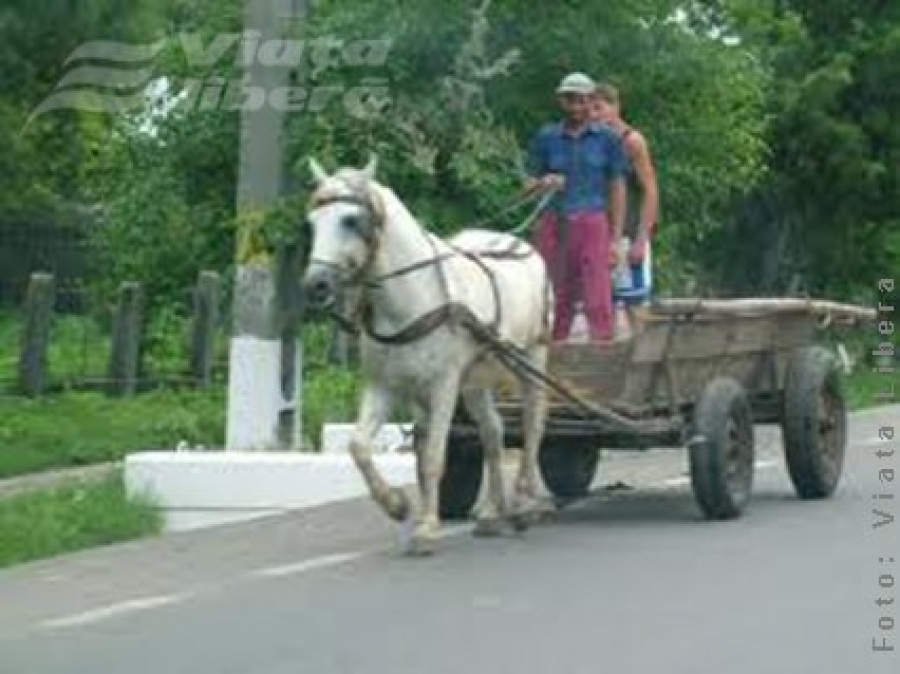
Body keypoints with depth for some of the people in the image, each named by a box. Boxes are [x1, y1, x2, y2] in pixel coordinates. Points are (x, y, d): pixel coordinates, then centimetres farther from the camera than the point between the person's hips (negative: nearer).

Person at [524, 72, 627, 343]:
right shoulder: (546, 138, 8)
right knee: (556, 303, 4)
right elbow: (528, 184, 12)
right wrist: (543, 183, -13)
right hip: (554, 226, 2)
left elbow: (618, 189, 4)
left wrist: (615, 239, -1)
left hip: (592, 225, -2)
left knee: (599, 301, -10)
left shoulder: (607, 139, 4)